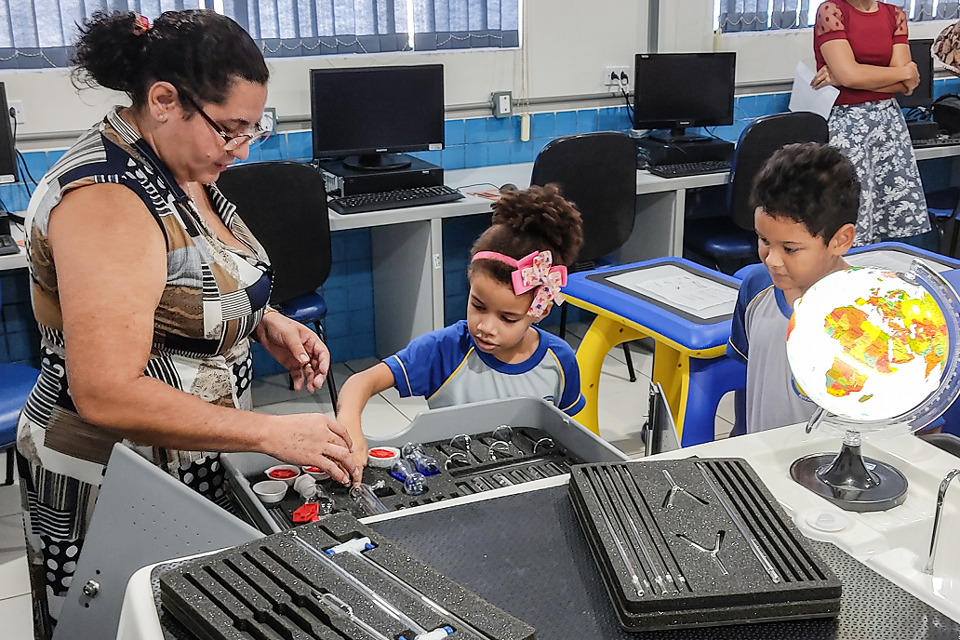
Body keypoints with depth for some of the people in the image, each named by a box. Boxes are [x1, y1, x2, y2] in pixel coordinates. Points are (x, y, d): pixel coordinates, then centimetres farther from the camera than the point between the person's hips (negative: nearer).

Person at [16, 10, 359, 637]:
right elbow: (108, 394, -30)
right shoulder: (106, 198, -26)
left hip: (192, 464, 9)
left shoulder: (182, 167, 3)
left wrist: (266, 322, 0)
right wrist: (273, 433, -28)